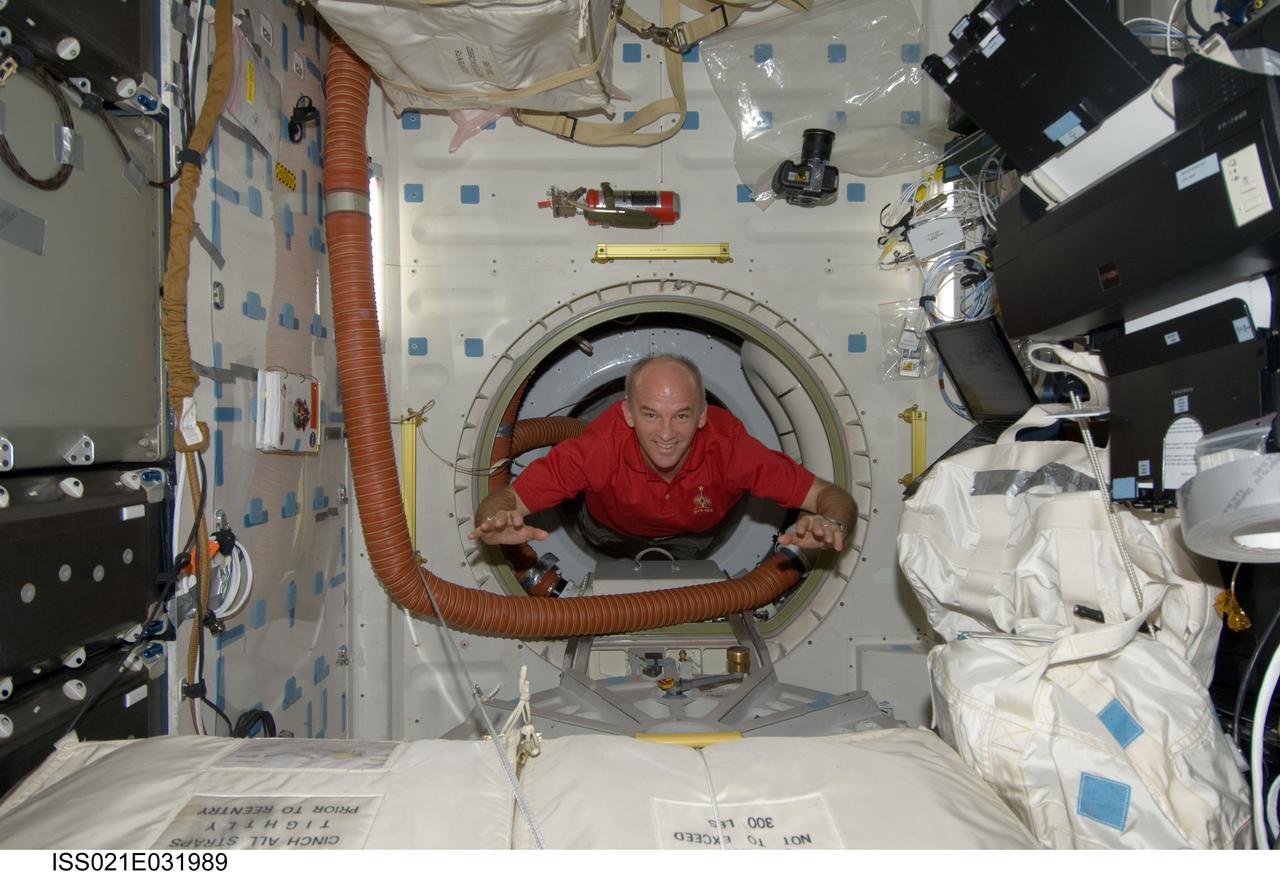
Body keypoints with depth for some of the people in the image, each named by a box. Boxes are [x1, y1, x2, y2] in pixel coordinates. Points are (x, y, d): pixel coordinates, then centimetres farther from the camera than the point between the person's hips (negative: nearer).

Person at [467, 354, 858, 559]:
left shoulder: (727, 443, -39)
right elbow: (501, 501, -37)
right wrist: (496, 525, -62)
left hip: (692, 536, 0)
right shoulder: (601, 445, -41)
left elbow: (833, 497, -35)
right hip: (610, 533, 0)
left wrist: (830, 525, -59)